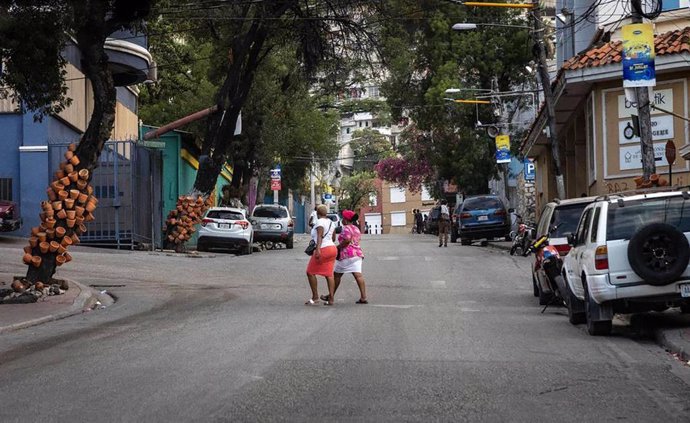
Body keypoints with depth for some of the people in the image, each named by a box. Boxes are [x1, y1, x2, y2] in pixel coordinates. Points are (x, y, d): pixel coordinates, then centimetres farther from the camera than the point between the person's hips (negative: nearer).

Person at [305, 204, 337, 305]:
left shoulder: (320, 222, -10)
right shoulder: (331, 222, 14)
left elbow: (320, 236, -23)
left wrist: (318, 249, -32)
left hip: (323, 250, -8)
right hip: (332, 248, 8)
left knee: (310, 272, 2)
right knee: (329, 274, 7)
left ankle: (315, 297, -1)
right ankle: (331, 299, 0)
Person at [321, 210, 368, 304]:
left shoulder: (346, 228, -9)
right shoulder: (356, 228, 18)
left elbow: (347, 240, -21)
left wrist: (338, 247, -8)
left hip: (347, 254, -8)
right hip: (357, 253, 8)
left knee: (336, 275, 6)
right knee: (358, 275, -4)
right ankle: (363, 297, -15)